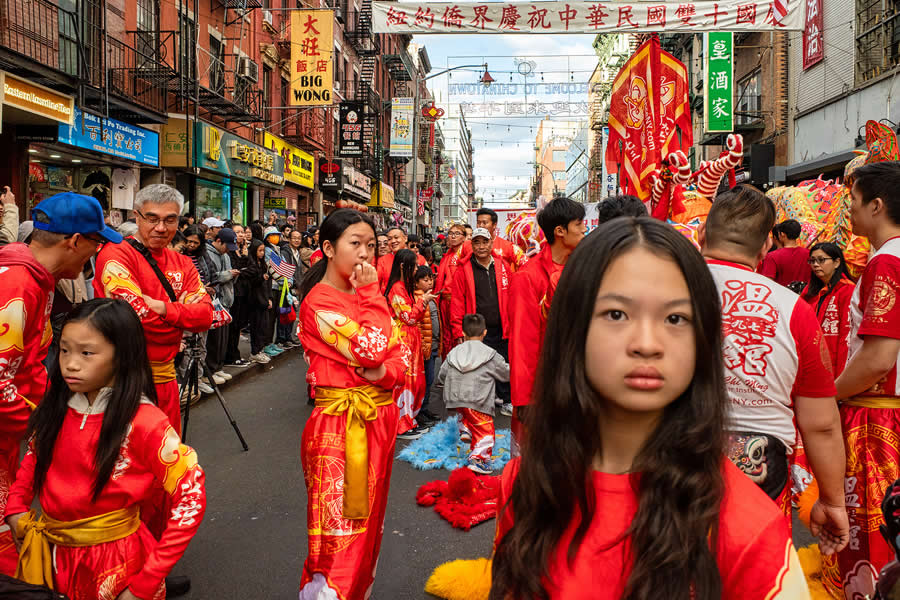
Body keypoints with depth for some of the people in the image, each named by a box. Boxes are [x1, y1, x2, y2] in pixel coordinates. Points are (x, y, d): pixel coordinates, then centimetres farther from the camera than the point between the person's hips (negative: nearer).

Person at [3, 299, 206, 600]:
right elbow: (34, 456, 15)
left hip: (112, 561, -5)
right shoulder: (57, 406, -5)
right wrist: (16, 507, -1)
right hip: (48, 554, 5)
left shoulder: (145, 422, -22)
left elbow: (191, 498, -20)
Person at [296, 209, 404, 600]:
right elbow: (371, 350, -22)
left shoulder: (365, 295, 10)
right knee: (339, 528, 0)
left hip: (379, 417, 8)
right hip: (340, 422, -7)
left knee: (369, 519, 17)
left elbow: (398, 353, 6)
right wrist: (372, 294, -14)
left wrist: (387, 372, -16)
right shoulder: (319, 301, -13)